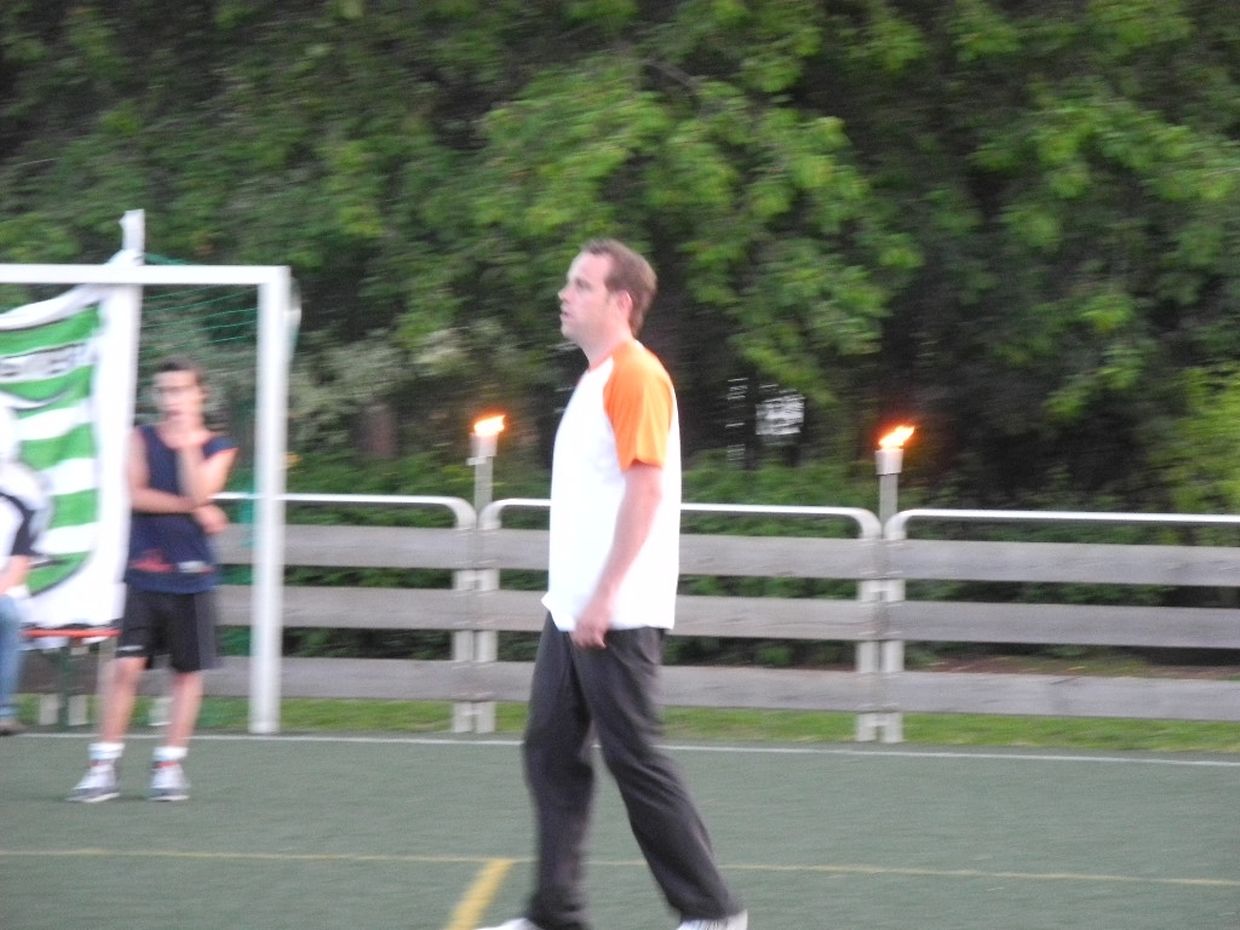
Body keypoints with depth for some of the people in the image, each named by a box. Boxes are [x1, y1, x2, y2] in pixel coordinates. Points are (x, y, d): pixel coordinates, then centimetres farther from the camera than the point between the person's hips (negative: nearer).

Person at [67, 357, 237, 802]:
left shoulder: (217, 448, 5)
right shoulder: (141, 439, 5)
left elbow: (197, 493, -12)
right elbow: (136, 495, -9)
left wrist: (188, 442, -12)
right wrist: (194, 509, -10)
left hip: (191, 577, 1)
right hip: (144, 573, -1)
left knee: (188, 672, 3)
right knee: (126, 666, -8)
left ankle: (170, 765, 13)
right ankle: (103, 767, -6)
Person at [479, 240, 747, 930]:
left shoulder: (637, 377, -13)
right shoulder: (596, 380, 16)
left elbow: (645, 488, -20)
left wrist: (604, 596, -23)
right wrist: (574, 597, 19)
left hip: (617, 616, -10)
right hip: (572, 613, 10)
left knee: (635, 759, -6)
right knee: (552, 753, 8)